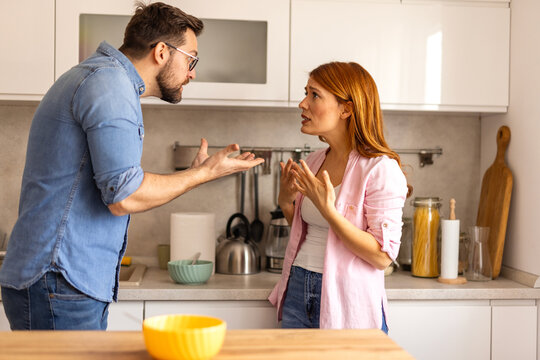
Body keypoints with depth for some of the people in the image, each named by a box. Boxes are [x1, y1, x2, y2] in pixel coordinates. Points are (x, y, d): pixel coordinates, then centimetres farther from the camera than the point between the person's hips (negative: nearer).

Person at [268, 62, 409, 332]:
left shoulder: (381, 169, -15)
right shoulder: (313, 162, 7)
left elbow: (383, 256, -19)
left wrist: (327, 208, -24)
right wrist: (286, 202, 0)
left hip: (347, 303, -6)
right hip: (298, 292, 6)